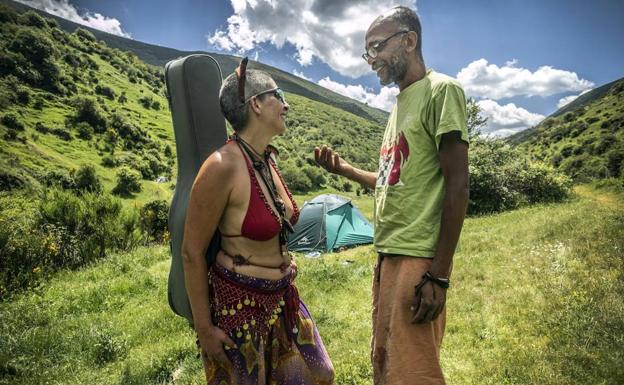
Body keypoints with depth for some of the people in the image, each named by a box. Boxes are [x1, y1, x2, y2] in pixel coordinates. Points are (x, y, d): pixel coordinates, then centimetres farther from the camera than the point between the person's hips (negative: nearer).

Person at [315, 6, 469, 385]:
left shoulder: (442, 90, -7)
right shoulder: (400, 104, 19)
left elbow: (457, 186, -14)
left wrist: (438, 275, -17)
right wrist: (344, 168, 13)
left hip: (418, 258, -8)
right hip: (387, 254, 9)